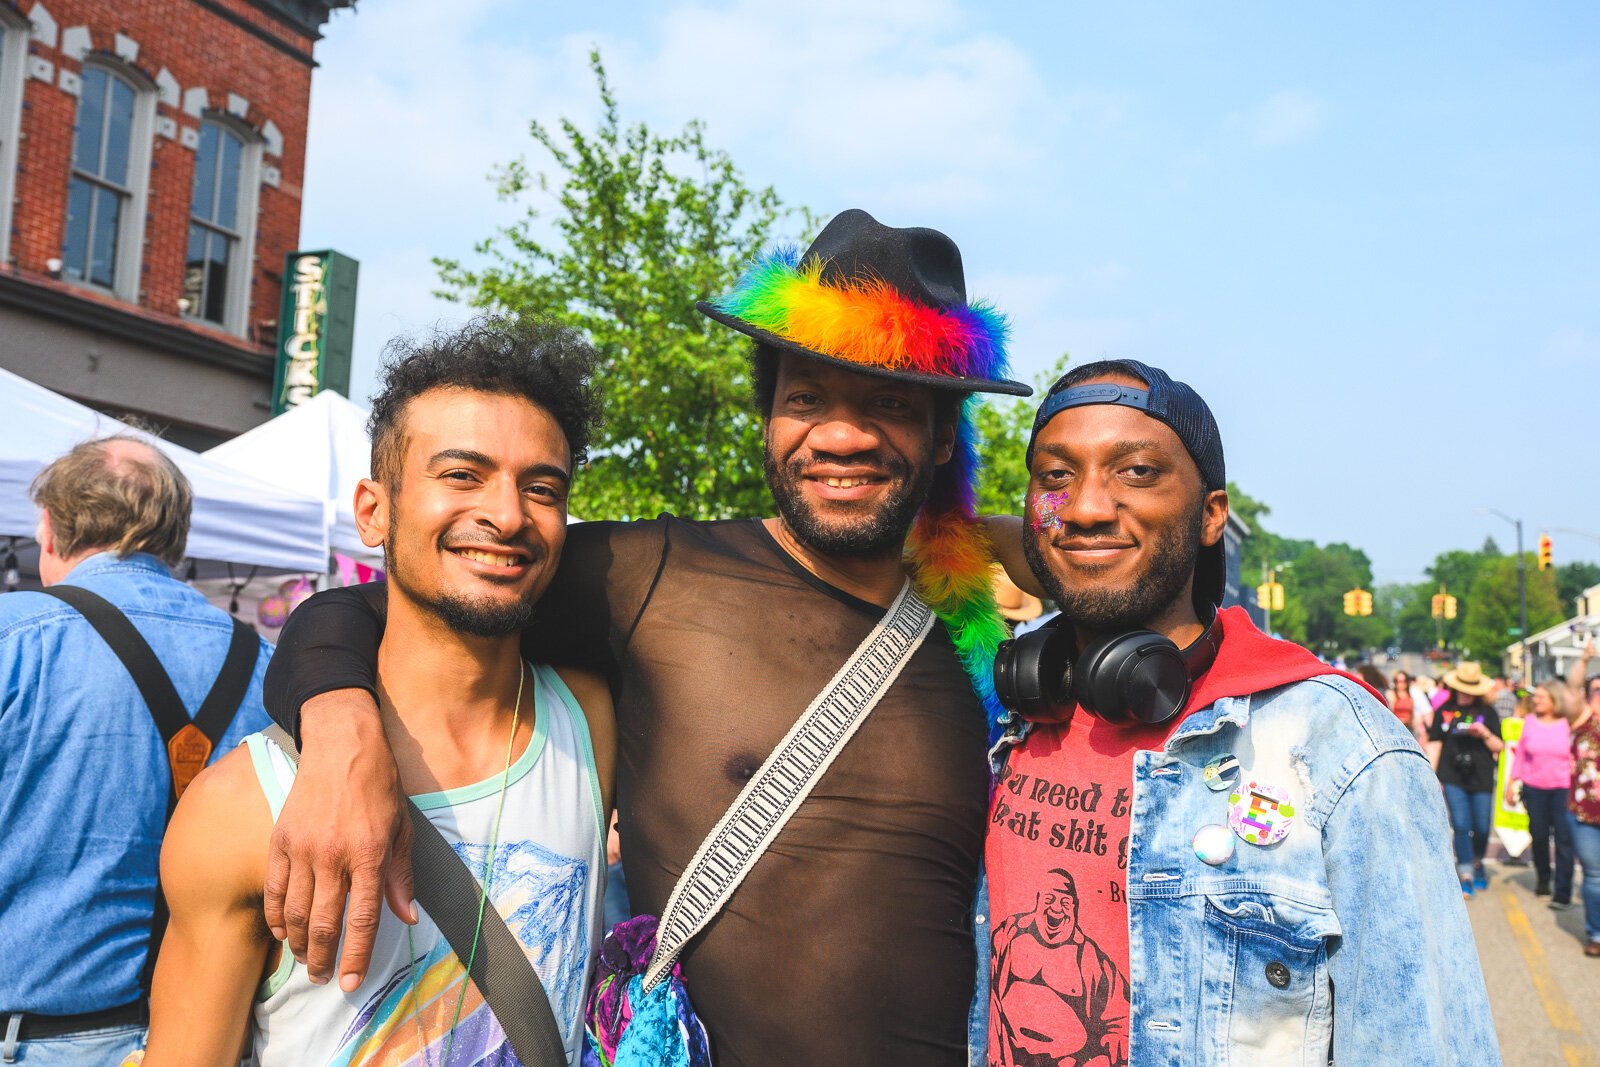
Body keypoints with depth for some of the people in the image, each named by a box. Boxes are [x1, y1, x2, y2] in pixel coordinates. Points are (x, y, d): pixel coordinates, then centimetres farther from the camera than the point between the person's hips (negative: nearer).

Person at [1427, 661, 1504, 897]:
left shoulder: (1487, 712, 4)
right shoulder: (1444, 710, 5)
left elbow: (1499, 748, 5)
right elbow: (1434, 744, 7)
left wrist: (1485, 733, -15)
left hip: (1481, 779, 1)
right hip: (1453, 778, -1)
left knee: (1482, 828, 6)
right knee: (1460, 826, -7)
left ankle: (1477, 864, 33)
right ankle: (1465, 876, -1)